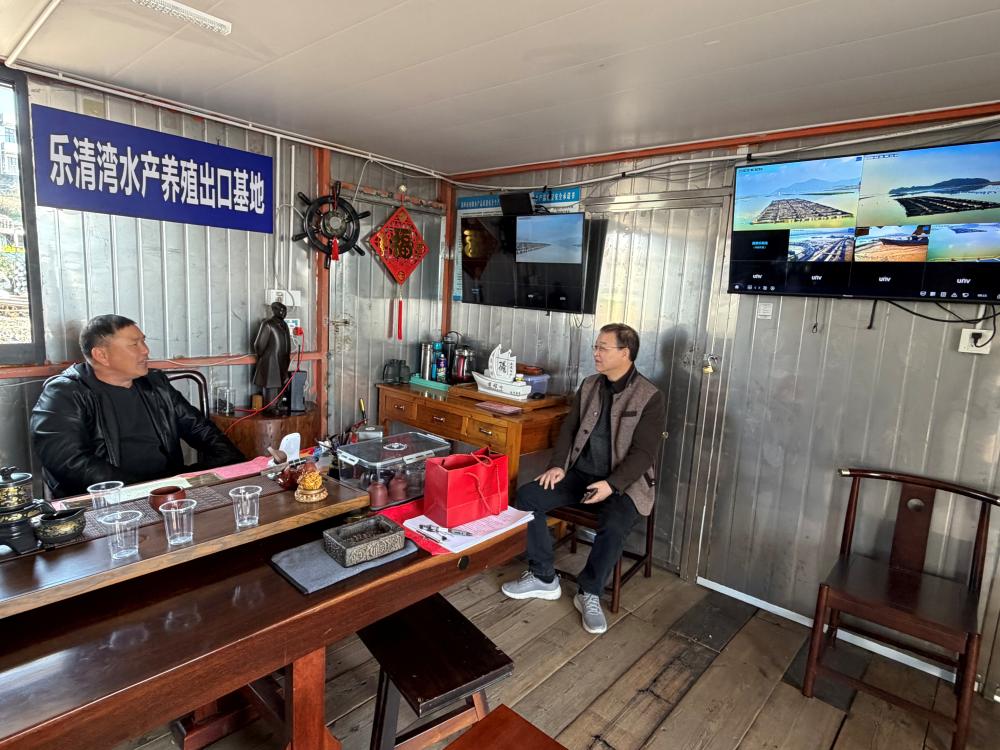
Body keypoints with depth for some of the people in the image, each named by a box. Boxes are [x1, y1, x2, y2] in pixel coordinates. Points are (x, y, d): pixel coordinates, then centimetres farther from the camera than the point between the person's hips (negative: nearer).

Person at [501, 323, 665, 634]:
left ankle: (589, 593, -5)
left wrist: (612, 485, -27)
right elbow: (569, 428, 10)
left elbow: (643, 452, -14)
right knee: (526, 497, -13)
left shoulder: (650, 397, -9)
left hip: (623, 483, -5)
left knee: (614, 527, -34)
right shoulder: (589, 385, 8)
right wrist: (558, 465, -7)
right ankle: (544, 578, 1)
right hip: (579, 473, 5)